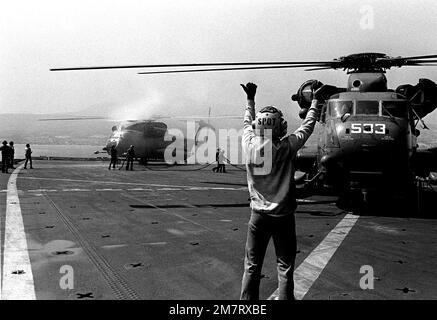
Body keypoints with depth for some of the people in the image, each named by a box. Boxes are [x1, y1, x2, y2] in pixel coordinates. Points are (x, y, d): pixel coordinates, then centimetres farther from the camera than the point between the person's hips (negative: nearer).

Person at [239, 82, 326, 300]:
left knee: (251, 266, 11)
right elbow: (307, 126, 2)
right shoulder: (287, 147, -14)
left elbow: (247, 123, 13)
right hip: (283, 215, -2)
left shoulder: (250, 145, -8)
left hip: (258, 214, 2)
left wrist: (250, 99, 28)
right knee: (285, 267, 7)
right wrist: (315, 101, 17)